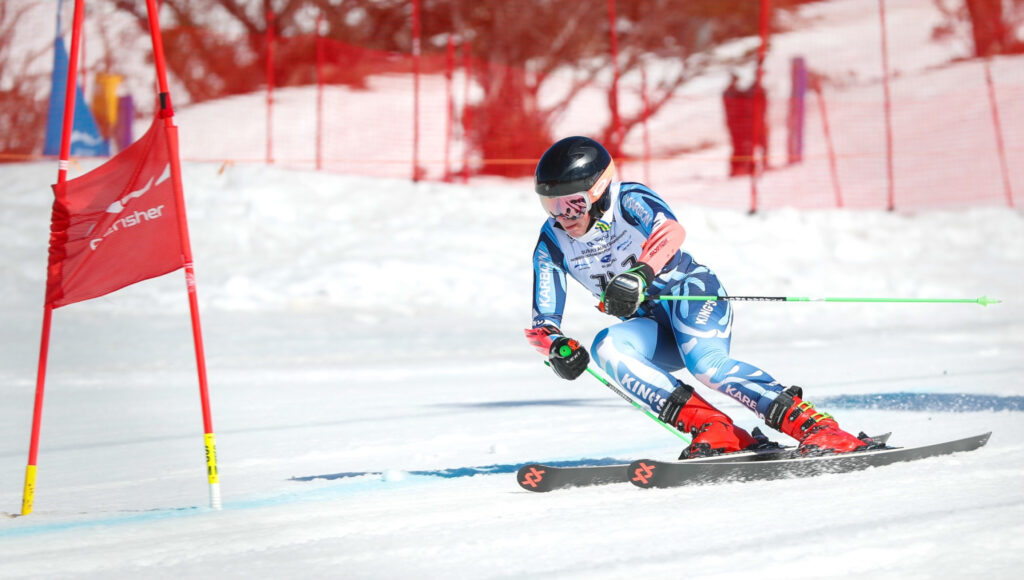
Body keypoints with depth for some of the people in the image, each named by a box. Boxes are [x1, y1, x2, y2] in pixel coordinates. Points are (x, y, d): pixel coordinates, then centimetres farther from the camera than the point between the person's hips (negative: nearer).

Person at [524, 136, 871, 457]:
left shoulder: (628, 200, -16)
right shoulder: (553, 244, -3)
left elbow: (670, 230, -38)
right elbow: (543, 321, -2)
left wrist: (638, 274, -58)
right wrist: (556, 347, -27)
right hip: (651, 328, 5)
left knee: (706, 362, -35)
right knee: (606, 347, -28)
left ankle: (817, 428, -39)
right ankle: (713, 433, -35)